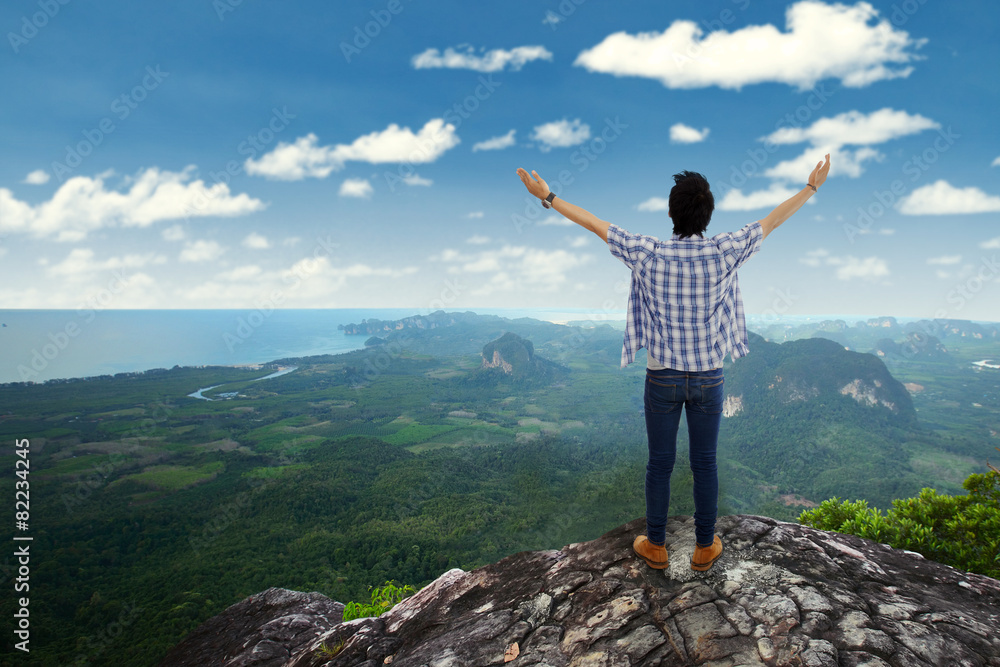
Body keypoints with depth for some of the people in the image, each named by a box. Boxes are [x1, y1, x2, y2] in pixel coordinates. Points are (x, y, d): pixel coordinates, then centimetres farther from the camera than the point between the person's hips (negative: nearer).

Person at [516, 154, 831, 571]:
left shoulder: (649, 254, -12)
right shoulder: (723, 253, -9)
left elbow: (595, 224, -5)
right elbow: (772, 220, 6)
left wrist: (547, 197, 5)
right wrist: (812, 187, 21)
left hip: (662, 379, -1)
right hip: (708, 378, 1)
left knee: (660, 463, 11)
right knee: (704, 464, 13)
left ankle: (655, 547, 26)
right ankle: (705, 548, 28)